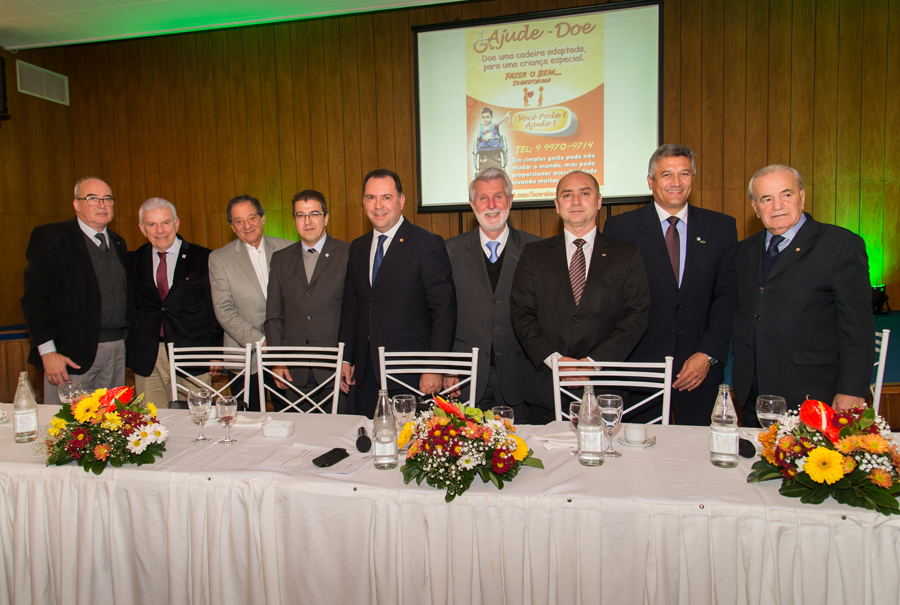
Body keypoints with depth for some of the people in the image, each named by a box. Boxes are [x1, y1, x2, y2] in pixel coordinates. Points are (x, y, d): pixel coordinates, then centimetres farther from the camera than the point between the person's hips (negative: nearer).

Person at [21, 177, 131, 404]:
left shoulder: (118, 243, 16)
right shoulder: (49, 238, -3)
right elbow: (34, 298, -8)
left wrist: (128, 340, 10)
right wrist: (47, 351, -15)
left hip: (116, 352, 5)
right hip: (71, 354, -5)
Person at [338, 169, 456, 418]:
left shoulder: (428, 244, -8)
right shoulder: (357, 247, 12)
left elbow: (444, 310, -11)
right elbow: (350, 306, 16)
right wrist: (346, 359, 9)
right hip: (366, 372, 6)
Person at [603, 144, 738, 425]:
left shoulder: (721, 227, 8)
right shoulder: (620, 228, 1)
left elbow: (727, 295, 4)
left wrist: (708, 354, -6)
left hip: (700, 369, 2)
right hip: (638, 365, -1)